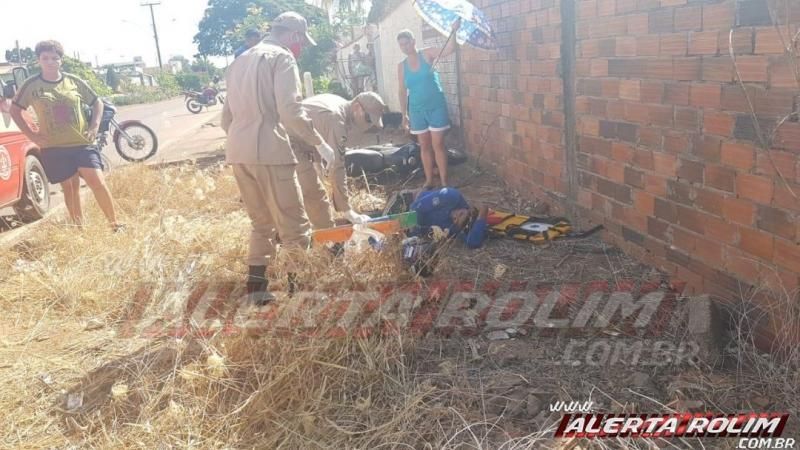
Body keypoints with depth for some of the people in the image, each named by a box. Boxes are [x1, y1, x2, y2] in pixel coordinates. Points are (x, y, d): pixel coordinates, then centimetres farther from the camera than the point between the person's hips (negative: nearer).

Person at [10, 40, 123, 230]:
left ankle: (115, 224, 0)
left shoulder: (74, 81, 3)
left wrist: (95, 125, -1)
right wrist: (31, 134, 1)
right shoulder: (31, 85, 1)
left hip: (82, 143, 0)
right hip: (54, 148, 1)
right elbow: (15, 110, 11)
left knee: (98, 183, -10)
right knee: (70, 188, 7)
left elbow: (97, 102, 12)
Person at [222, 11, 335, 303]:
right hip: (269, 151, -8)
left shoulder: (240, 61, 23)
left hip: (237, 153, 8)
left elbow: (226, 117, 24)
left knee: (262, 223, 18)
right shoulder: (282, 57, -2)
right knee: (293, 226, -1)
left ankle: (255, 288, 18)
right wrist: (320, 143, -6)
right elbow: (291, 111, -15)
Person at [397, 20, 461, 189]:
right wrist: (404, 114, 7)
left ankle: (444, 181, 4)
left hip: (436, 107, -3)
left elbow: (449, 49, -18)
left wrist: (453, 31, -34)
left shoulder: (427, 54, -5)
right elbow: (403, 92, 8)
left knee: (438, 145, -2)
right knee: (424, 146, 10)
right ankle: (429, 180, 21)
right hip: (417, 110, 3)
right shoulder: (401, 66, 4)